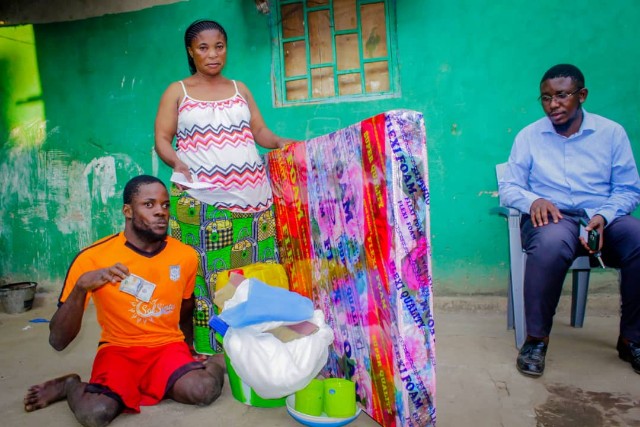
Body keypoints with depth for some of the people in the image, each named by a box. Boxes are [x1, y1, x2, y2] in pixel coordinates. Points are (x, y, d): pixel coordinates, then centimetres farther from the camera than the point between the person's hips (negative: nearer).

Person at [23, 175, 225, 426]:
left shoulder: (185, 255, -5)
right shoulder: (93, 258, -13)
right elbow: (58, 342, -14)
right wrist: (81, 287, -30)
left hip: (168, 347, 0)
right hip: (118, 350, 0)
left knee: (204, 390, -32)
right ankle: (72, 386, 3)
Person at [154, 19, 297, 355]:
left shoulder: (239, 89, 19)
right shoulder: (177, 92, 11)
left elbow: (260, 131, 17)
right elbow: (162, 139, 5)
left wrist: (279, 142, -3)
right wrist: (175, 160, -15)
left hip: (251, 196, 3)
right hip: (201, 201, -2)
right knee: (208, 274, -5)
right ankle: (209, 350, 6)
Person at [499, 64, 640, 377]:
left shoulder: (611, 132, 10)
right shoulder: (529, 136, 9)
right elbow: (508, 188, 5)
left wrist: (603, 217, -15)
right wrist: (533, 200, -18)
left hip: (603, 218, 2)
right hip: (552, 218, -2)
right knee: (551, 243, -38)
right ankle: (536, 338, -20)